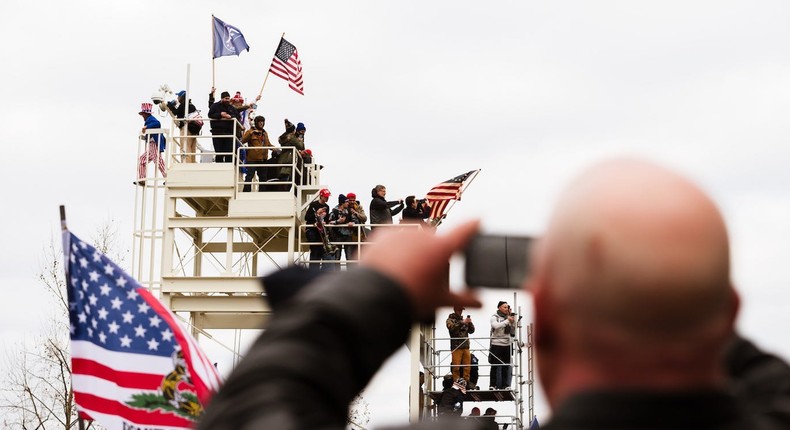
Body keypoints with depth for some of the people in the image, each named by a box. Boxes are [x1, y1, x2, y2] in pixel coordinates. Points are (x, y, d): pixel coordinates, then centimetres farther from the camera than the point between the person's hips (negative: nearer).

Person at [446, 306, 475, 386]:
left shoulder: (463, 320, 20)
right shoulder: (450, 320, 6)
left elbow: (471, 331, 15)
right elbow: (452, 328, -14)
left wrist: (470, 323, -3)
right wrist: (462, 322, -19)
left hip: (466, 347, 5)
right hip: (456, 347, -5)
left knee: (467, 366, 0)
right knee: (456, 367, -8)